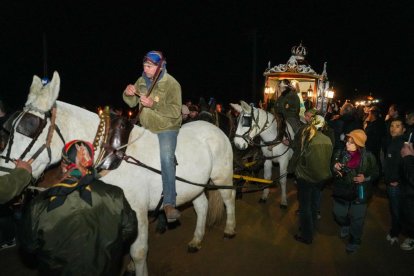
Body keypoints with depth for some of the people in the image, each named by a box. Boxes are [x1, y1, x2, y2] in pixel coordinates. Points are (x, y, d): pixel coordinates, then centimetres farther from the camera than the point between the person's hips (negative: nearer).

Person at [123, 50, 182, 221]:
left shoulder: (171, 84, -14)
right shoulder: (141, 81, 3)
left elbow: (175, 111, -21)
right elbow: (132, 103, 9)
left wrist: (153, 105, -32)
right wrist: (128, 94, -15)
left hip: (166, 128, -6)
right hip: (145, 127, 6)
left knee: (166, 159, -23)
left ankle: (169, 203, -17)